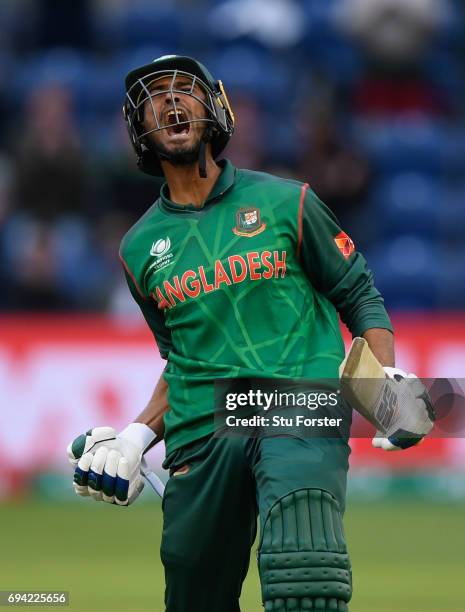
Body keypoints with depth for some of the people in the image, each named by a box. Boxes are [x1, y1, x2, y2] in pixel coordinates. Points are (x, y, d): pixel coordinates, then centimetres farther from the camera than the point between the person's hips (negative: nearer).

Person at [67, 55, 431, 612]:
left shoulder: (284, 203, 7)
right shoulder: (140, 248, 16)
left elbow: (360, 295, 10)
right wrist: (140, 435, 11)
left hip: (302, 411, -4)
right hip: (200, 435, 4)